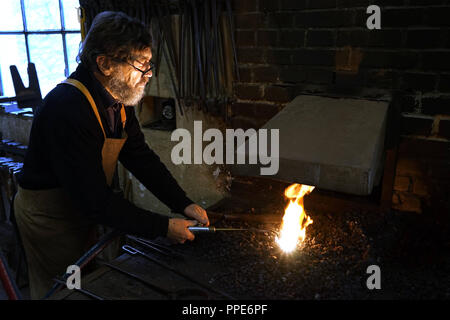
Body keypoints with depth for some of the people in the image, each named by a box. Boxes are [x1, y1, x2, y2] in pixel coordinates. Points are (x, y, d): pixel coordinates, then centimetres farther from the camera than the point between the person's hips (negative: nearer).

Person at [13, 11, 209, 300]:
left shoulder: (118, 100, -6)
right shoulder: (68, 108, -34)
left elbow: (141, 158, -3)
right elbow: (95, 198, -34)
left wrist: (184, 204, -12)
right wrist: (163, 227, -29)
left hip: (82, 210, 8)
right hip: (49, 218, -8)